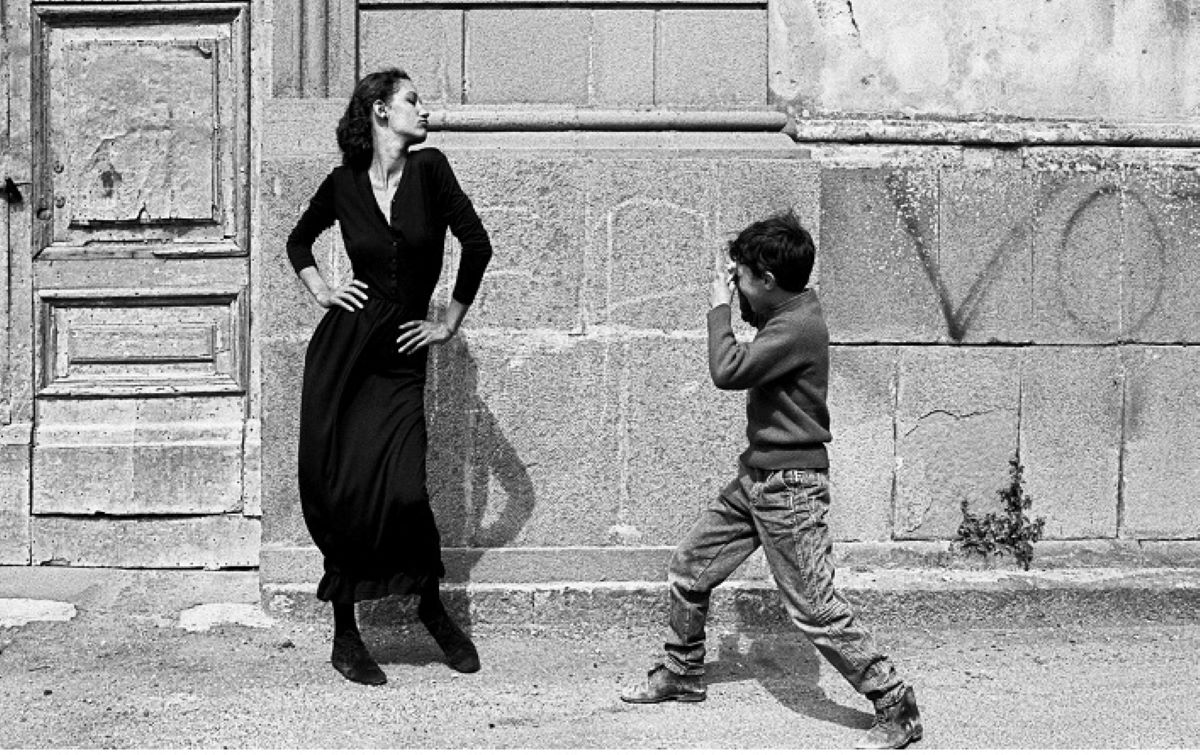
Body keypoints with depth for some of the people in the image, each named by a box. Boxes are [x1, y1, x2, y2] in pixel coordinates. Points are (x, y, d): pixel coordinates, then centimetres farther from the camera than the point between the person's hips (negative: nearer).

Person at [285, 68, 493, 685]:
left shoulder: (429, 170, -1)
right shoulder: (343, 184, 3)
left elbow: (477, 245, -1)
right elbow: (299, 242, 21)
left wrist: (450, 323, 3)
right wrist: (320, 290, 6)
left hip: (399, 357, -1)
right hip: (341, 350, 1)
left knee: (402, 491, -14)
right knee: (338, 493, 0)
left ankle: (431, 606, 14)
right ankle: (344, 637, 14)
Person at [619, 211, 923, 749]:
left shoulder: (799, 327, -22)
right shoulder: (786, 311, 7)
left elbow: (728, 370, -25)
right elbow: (757, 323, 28)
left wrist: (720, 306, -11)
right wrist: (734, 299, 10)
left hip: (791, 486, -10)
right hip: (755, 477, 10)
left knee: (814, 609, -9)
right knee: (687, 570, 15)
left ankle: (896, 708, -1)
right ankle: (681, 675, 33)